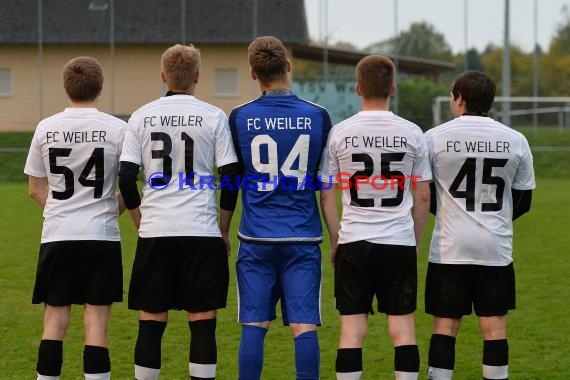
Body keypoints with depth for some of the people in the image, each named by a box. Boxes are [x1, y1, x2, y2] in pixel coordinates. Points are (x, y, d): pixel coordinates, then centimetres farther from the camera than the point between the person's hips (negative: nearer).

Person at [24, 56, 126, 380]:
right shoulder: (118, 129, -5)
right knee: (96, 322, 1)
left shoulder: (46, 129, 2)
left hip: (57, 235, 2)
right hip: (102, 235, -2)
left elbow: (36, 189, 9)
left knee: (55, 320, 8)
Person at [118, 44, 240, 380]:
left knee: (151, 321, 7)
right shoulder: (214, 117, -1)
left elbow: (126, 179, 3)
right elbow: (231, 177, -2)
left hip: (154, 233, 2)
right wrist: (224, 229, 10)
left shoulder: (142, 117, 4)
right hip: (202, 232, -2)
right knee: (203, 321, 3)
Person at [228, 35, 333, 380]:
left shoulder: (239, 118, 0)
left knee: (254, 326, 3)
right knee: (304, 327, -1)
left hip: (256, 239, 0)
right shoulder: (318, 116, 1)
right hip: (303, 237, 0)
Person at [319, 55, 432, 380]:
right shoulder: (412, 133, -1)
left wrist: (336, 240, 13)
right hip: (400, 242, 0)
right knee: (403, 326, 4)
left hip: (354, 242, 0)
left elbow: (327, 195, 3)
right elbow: (423, 197, 4)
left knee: (352, 328, 3)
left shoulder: (340, 133, -1)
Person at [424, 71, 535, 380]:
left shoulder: (434, 138, -5)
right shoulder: (516, 141, 2)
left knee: (445, 324, 3)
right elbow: (523, 200, 9)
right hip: (496, 248, 1)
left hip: (450, 248, -1)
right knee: (494, 325, 5)